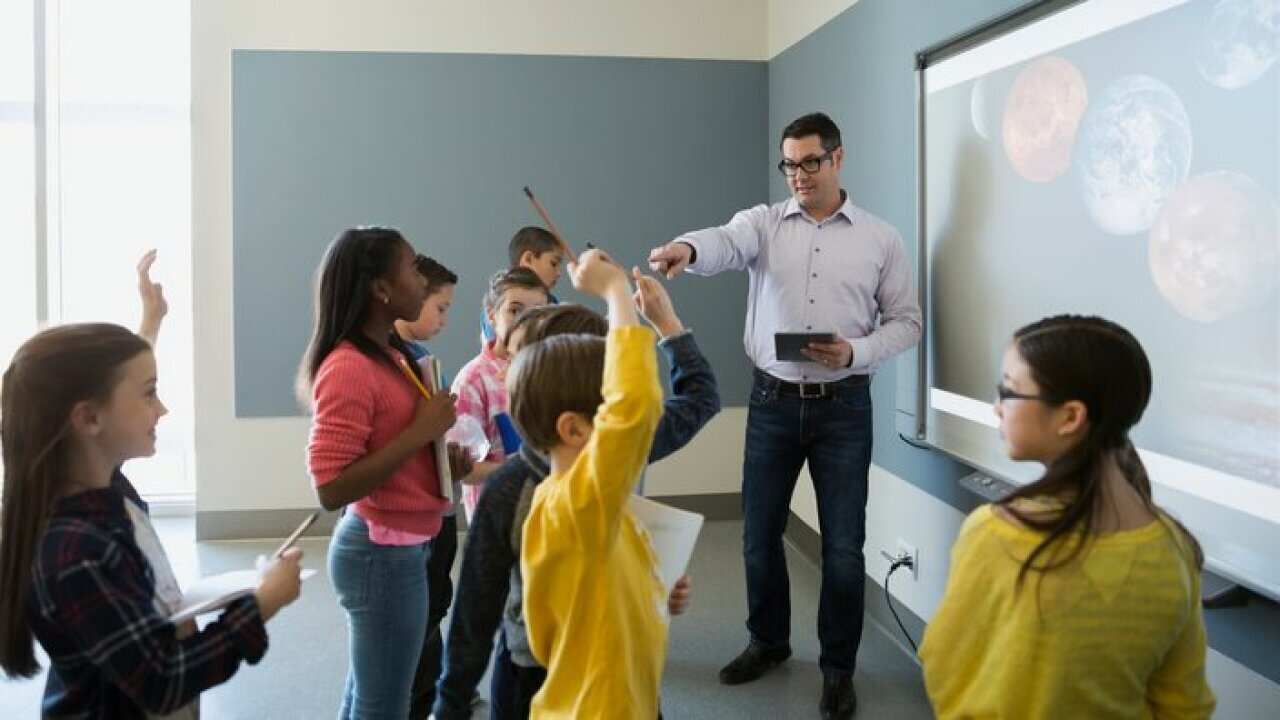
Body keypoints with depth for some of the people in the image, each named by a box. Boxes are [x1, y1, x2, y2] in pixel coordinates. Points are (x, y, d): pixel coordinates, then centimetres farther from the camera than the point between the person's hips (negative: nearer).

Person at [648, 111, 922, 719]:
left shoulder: (880, 238, 2)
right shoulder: (763, 222, 2)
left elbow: (906, 320, 4)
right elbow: (723, 243, -21)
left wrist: (856, 353, -15)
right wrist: (685, 249, -45)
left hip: (843, 406, -1)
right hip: (773, 401, 1)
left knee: (843, 545, 4)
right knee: (759, 533, 11)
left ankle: (838, 667, 23)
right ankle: (768, 642, 34)